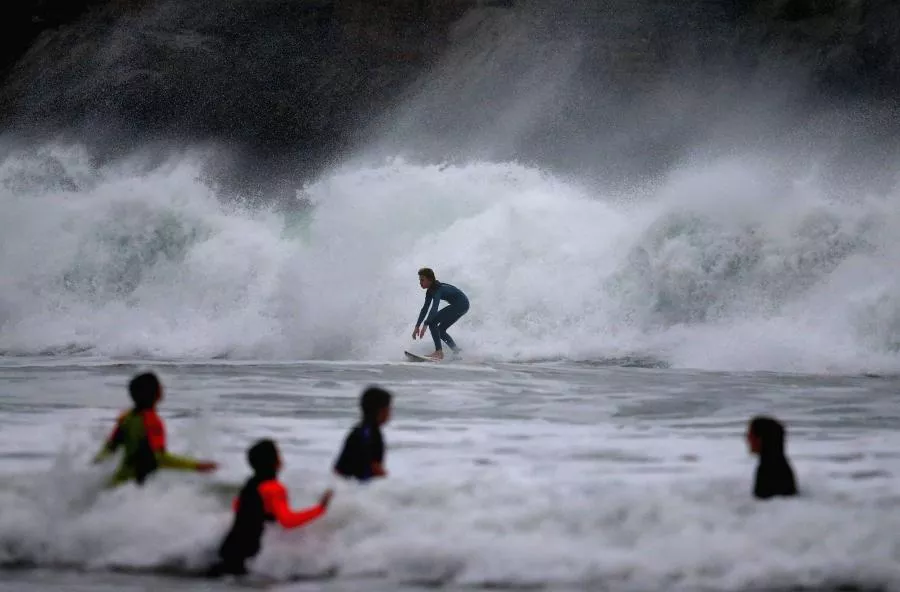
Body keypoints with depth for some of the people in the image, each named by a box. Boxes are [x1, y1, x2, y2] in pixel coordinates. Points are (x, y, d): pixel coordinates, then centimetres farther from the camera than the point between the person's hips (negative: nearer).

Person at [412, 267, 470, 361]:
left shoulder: (438, 289, -23)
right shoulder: (430, 291, 6)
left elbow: (434, 308, -36)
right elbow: (425, 309, 11)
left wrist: (425, 325, -43)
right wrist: (417, 326, 5)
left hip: (461, 305, -10)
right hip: (462, 305, 10)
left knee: (432, 322, -16)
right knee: (440, 330, 13)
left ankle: (439, 352, -22)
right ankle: (457, 351, 17)